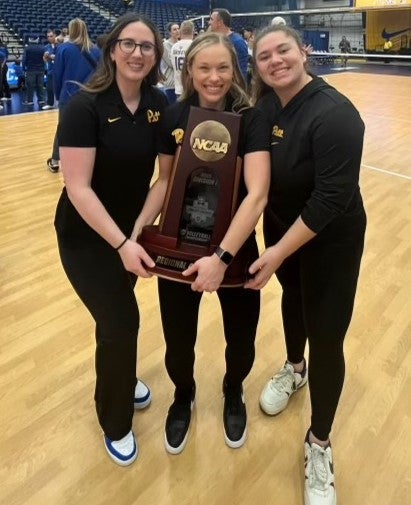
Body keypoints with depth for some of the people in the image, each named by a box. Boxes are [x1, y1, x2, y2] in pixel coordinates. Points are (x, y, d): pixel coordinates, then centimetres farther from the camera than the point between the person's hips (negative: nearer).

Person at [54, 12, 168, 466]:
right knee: (120, 320, -5)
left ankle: (121, 380, 48)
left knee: (117, 316, 18)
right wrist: (121, 244, -28)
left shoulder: (158, 104, -4)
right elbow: (78, 187, -23)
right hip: (86, 235, -5)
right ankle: (114, 421, 21)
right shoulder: (85, 107, -20)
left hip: (133, 226, 5)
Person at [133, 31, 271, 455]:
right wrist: (139, 228, -11)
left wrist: (221, 257, -30)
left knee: (240, 341, 13)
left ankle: (232, 394, 48)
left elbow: (257, 193, -22)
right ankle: (183, 397, 45)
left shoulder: (250, 120, -12)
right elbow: (164, 180, 4)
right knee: (177, 343, 10)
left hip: (235, 248, -1)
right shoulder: (173, 117, -3)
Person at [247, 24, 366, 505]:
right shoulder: (265, 104, -4)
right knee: (292, 297, 26)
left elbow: (332, 199, -28)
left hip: (329, 239, -6)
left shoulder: (334, 114, -26)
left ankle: (319, 445, 20)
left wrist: (278, 252, -27)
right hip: (281, 226, 7)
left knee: (326, 337, 0)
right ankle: (293, 368, 56)